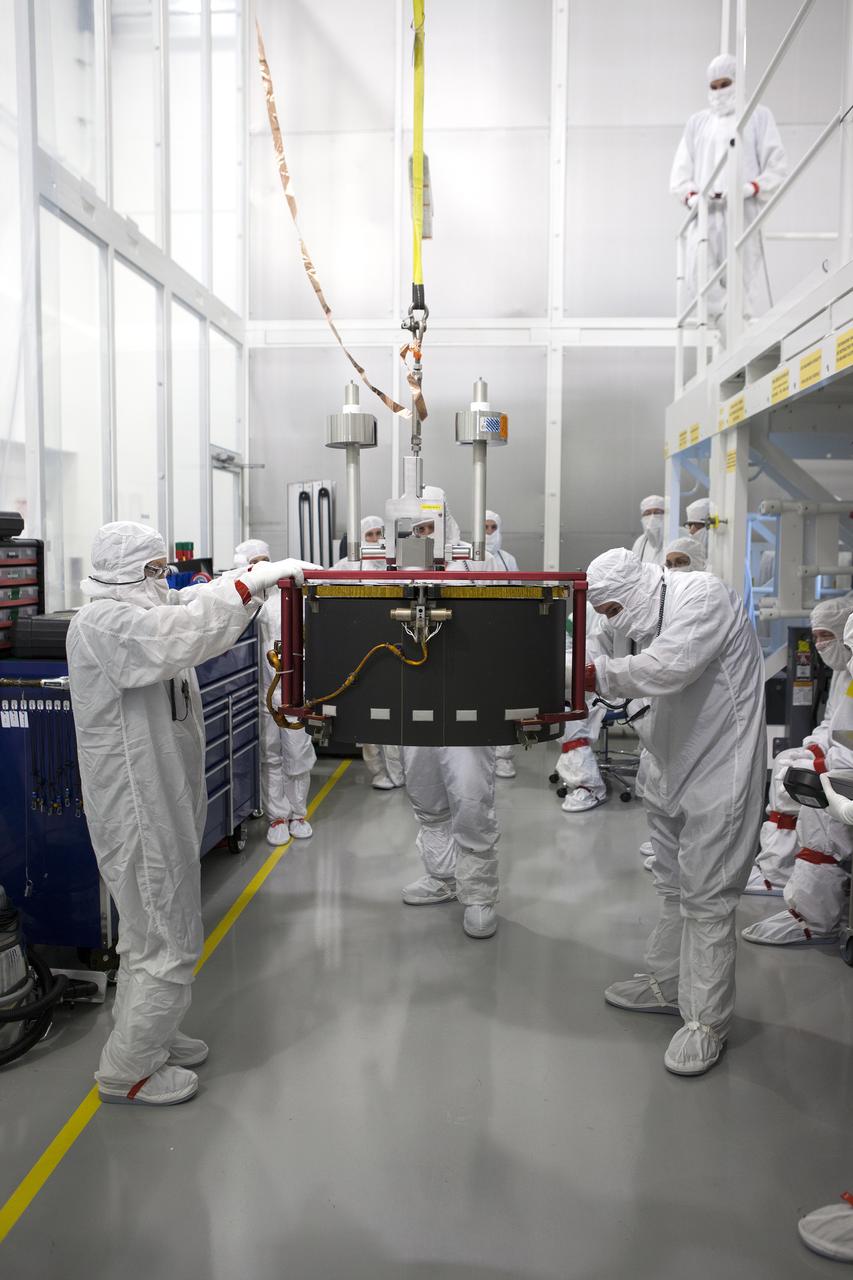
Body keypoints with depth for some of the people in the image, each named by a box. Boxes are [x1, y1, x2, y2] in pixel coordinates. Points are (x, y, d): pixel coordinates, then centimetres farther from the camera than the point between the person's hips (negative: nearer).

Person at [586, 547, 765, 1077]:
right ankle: (667, 985, 36)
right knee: (675, 889, 20)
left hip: (718, 776, -9)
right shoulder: (657, 615, 9)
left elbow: (667, 668, -32)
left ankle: (707, 1024, 10)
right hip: (675, 773, 9)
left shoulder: (703, 594, -19)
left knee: (707, 898, -2)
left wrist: (599, 675, -20)